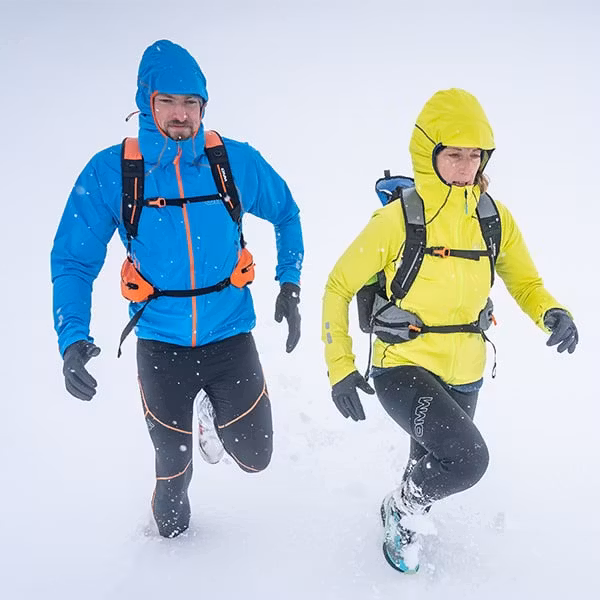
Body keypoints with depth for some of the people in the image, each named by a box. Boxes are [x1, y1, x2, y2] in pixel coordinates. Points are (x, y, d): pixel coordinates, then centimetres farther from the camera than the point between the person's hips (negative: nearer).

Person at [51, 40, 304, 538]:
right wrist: (73, 337, -20)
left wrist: (290, 284, 1)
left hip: (230, 336, 1)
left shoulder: (235, 161, -9)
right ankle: (171, 527, 52)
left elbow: (287, 214, 9)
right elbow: (73, 261, -6)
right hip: (160, 344, 0)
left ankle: (213, 410, 41)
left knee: (255, 457, 6)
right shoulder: (110, 172, -12)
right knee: (173, 463, 15)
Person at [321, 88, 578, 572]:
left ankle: (404, 519, 59)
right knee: (468, 459, -27)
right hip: (404, 368, -5)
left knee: (436, 466, 24)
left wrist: (553, 314, -15)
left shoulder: (496, 219, -4)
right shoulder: (397, 219, -17)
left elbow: (525, 283, 8)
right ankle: (405, 509, 6)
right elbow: (339, 288, -9)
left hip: (465, 374, 5)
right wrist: (340, 367, -14)